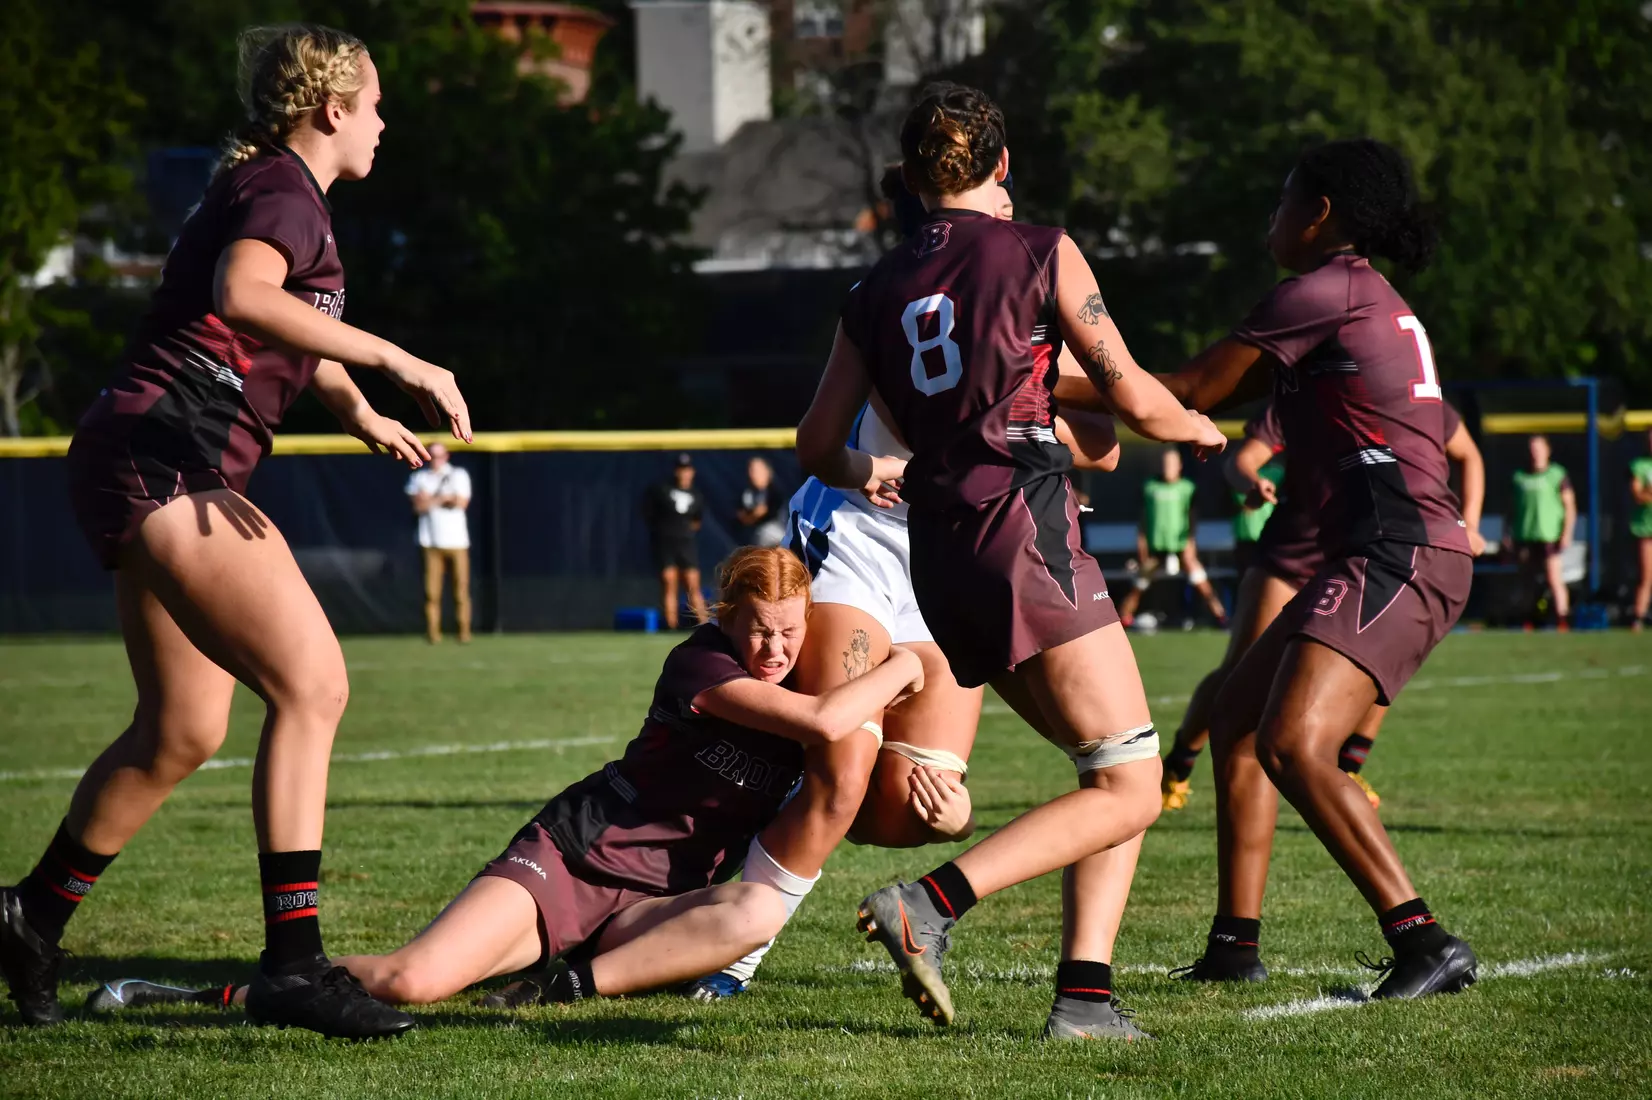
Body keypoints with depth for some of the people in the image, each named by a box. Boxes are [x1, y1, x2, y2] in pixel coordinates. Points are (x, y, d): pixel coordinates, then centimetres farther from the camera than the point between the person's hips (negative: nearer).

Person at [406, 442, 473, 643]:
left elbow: (461, 502, -6)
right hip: (431, 541, 1)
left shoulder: (459, 475, 8)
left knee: (461, 587, -4)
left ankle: (464, 631, 1)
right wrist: (445, 499, -7)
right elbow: (419, 506, -3)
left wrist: (432, 499, -4)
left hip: (457, 541, -1)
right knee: (432, 589, -5)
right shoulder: (420, 478, 10)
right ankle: (433, 632, 0)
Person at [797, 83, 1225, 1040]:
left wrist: (867, 473, 40)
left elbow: (818, 446, 18)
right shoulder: (1042, 252, 0)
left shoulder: (875, 294, 13)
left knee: (1118, 772, 15)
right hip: (1028, 531, -7)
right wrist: (1197, 427, 23)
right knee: (1129, 788, -4)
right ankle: (932, 903, -21)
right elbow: (1132, 398, 1)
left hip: (942, 563, 7)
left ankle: (1086, 993, 2)